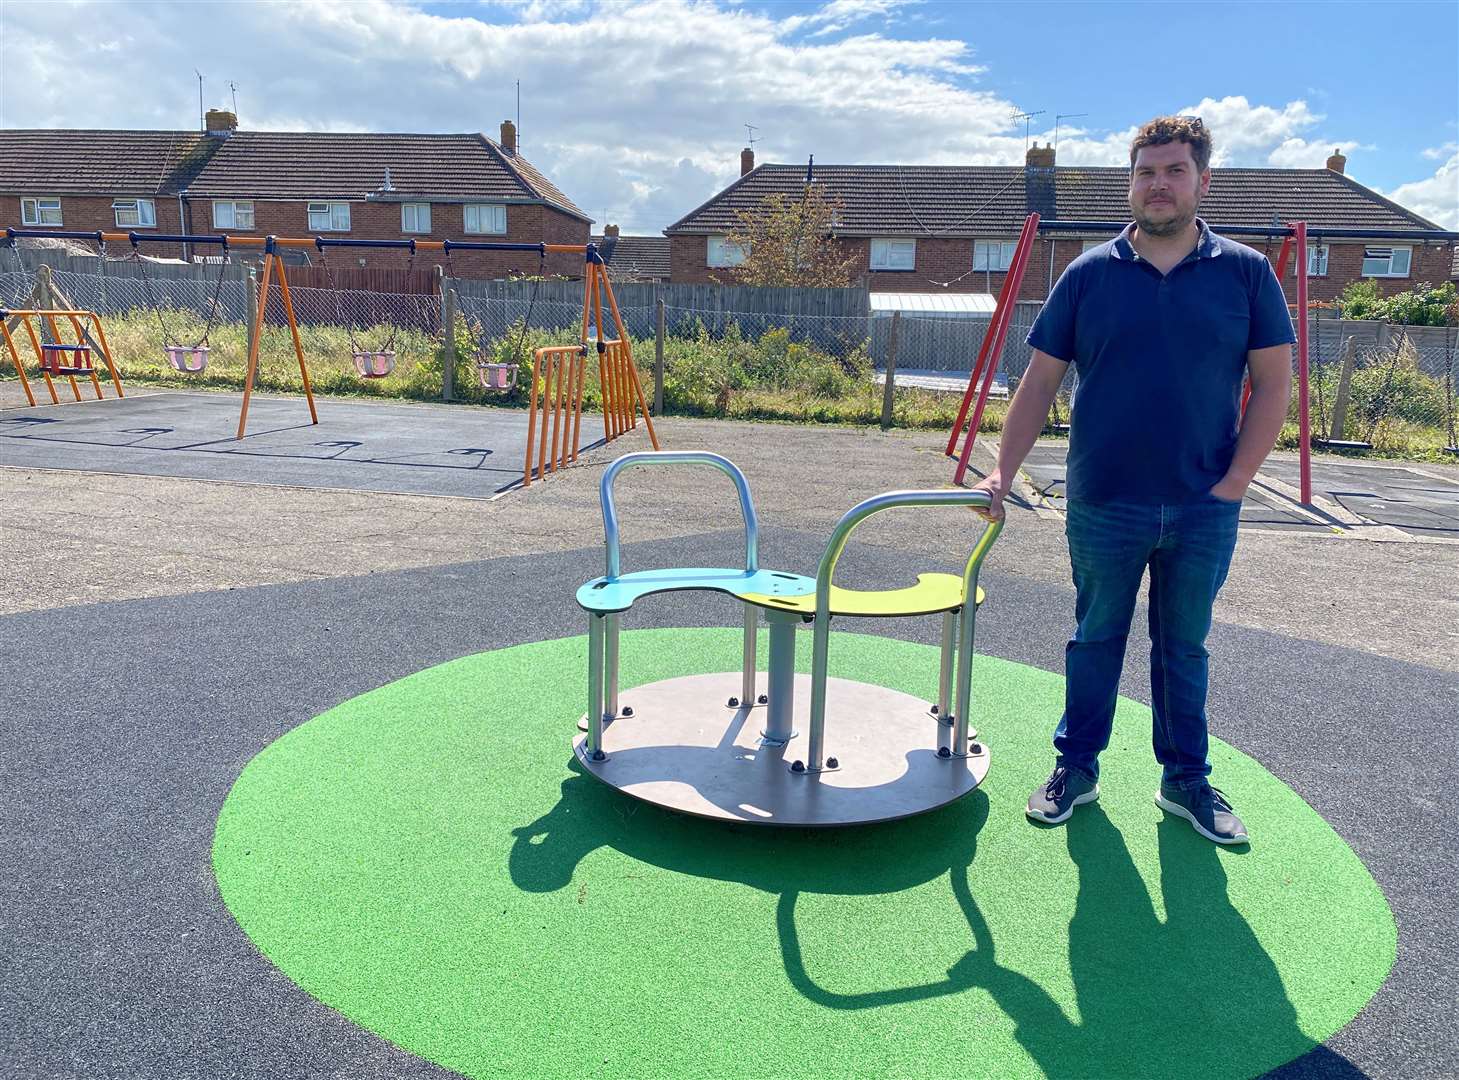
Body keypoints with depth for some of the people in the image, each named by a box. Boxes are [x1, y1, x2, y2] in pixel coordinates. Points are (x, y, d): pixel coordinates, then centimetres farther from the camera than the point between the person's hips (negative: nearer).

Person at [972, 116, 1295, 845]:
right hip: (1104, 504, 0)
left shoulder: (1245, 273, 0)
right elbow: (1040, 382, 1)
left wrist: (1235, 481, -6)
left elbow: (1273, 382, 1)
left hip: (1204, 509, 1)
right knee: (1095, 640, 13)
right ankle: (1076, 768, 27)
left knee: (1184, 646, 14)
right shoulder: (1089, 274, 0)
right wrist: (1002, 473, -7)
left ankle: (1186, 780, 28)